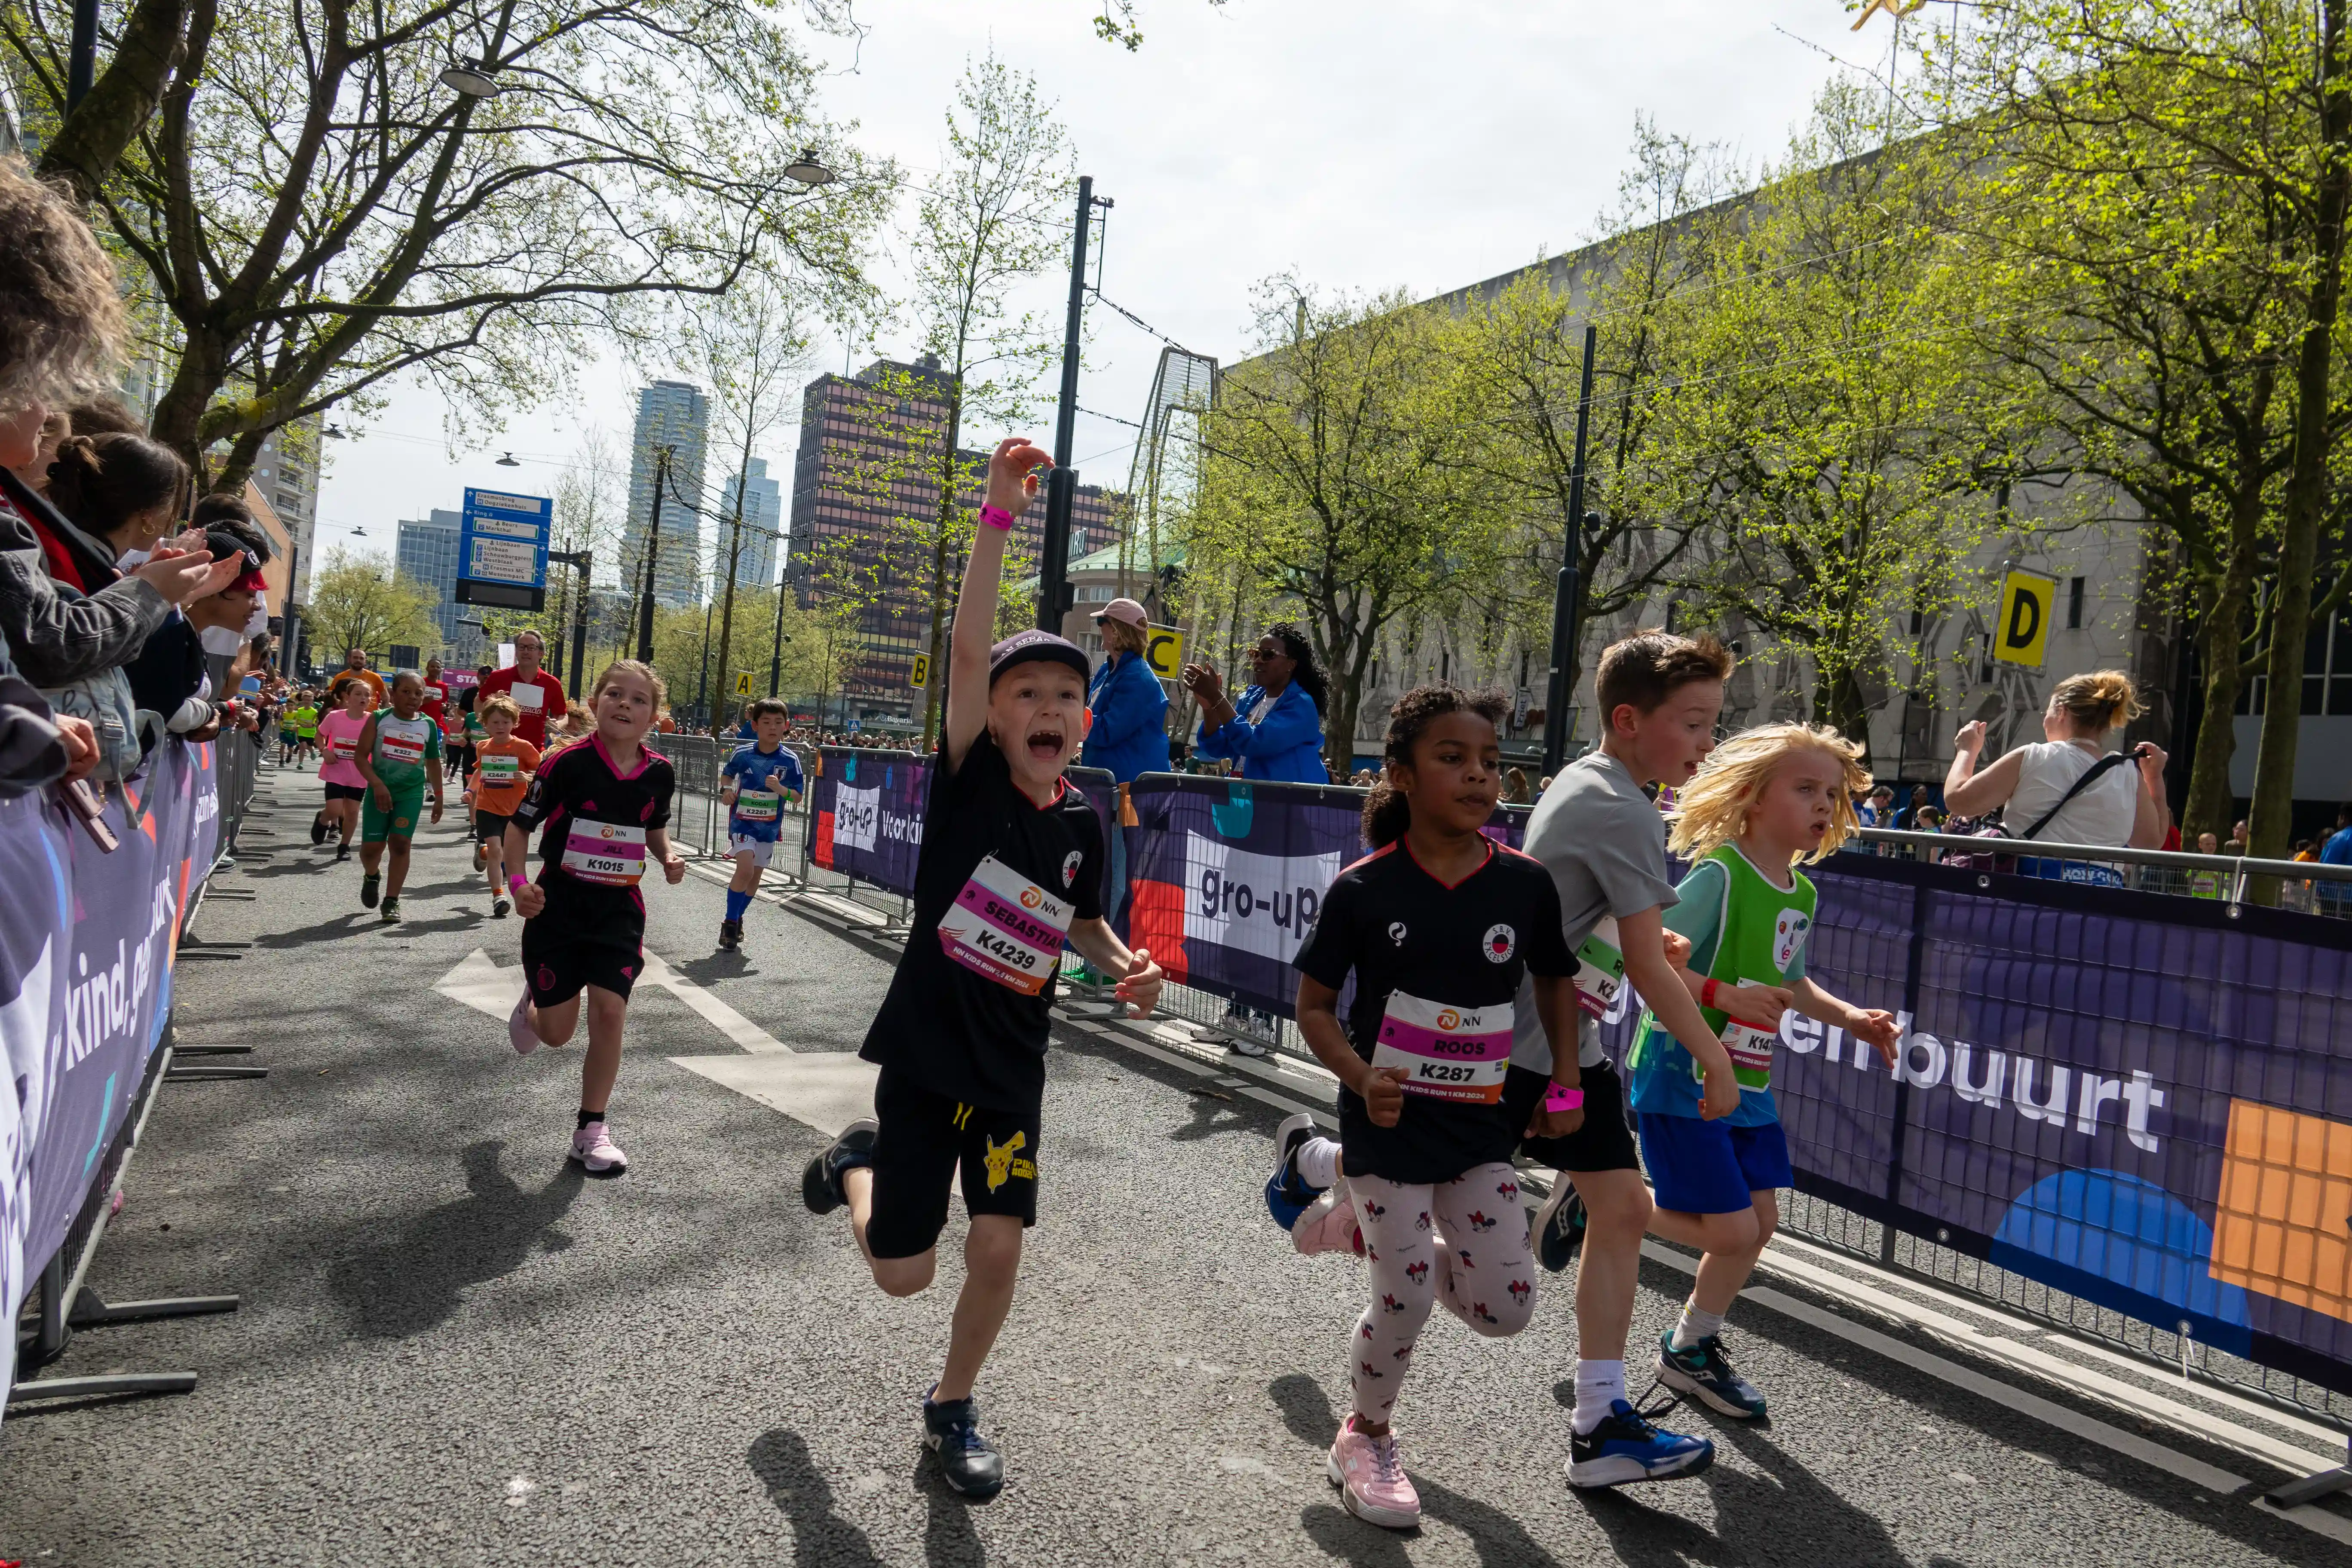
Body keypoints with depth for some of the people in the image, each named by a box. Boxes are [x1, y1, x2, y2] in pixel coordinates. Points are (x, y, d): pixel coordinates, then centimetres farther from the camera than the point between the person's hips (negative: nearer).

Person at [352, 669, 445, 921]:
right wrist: (377, 785, -18)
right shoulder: (379, 719, -4)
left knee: (400, 842, -10)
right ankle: (371, 877, 34)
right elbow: (361, 755, -6)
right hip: (380, 790, -1)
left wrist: (438, 797, 14)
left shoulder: (428, 725, 3)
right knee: (372, 846, -1)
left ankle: (392, 901, -2)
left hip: (411, 792, 1)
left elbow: (433, 762, 14)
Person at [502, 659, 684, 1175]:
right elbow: (520, 824, -6)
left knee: (609, 1012, -8)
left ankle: (592, 1131, 8)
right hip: (559, 903, -2)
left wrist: (668, 858, -3)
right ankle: (533, 1006, 45)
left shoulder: (659, 773, -3)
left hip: (619, 906, 2)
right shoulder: (567, 763, -15)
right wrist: (518, 882, -20)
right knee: (557, 1031, 5)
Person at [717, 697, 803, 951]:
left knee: (755, 876, 12)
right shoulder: (743, 755, -8)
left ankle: (737, 918, 33)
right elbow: (727, 773, 12)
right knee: (745, 870, -20)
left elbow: (797, 796, -5)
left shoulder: (790, 761, -8)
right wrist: (726, 790, -8)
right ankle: (731, 922, -6)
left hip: (769, 826, 3)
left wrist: (780, 789, -24)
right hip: (742, 821, -3)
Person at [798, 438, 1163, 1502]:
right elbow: (967, 646, -27)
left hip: (1012, 1066, 3)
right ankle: (858, 1165, 39)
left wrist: (1126, 965, -4)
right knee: (903, 1273, 5)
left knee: (997, 1250, -1)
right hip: (924, 1053, -3)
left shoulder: (1082, 821, -2)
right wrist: (1000, 511, -34)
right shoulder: (969, 779, -13)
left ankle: (952, 1410, 27)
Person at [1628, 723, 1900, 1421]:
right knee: (1732, 1232, -7)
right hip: (1682, 1078, -9)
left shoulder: (1802, 893, 9)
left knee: (1759, 1224, 12)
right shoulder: (1719, 874, -19)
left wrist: (1849, 1017, 11)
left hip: (1747, 1085, 9)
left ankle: (1690, 1349, 32)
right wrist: (1727, 996, -31)